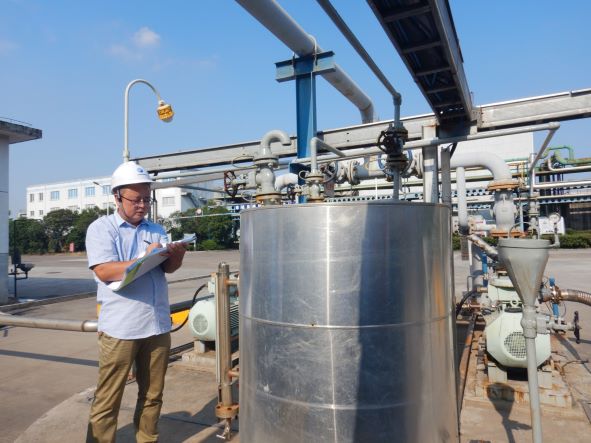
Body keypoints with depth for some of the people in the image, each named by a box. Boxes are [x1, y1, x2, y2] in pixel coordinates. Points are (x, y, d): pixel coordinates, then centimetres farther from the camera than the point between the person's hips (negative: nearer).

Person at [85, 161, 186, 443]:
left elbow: (168, 268, 5)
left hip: (158, 325, 5)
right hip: (120, 328, -5)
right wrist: (145, 260, -21)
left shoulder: (156, 230, 13)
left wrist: (176, 255, -17)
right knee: (108, 399, 5)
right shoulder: (101, 228, -2)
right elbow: (104, 271, -14)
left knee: (152, 395, 16)